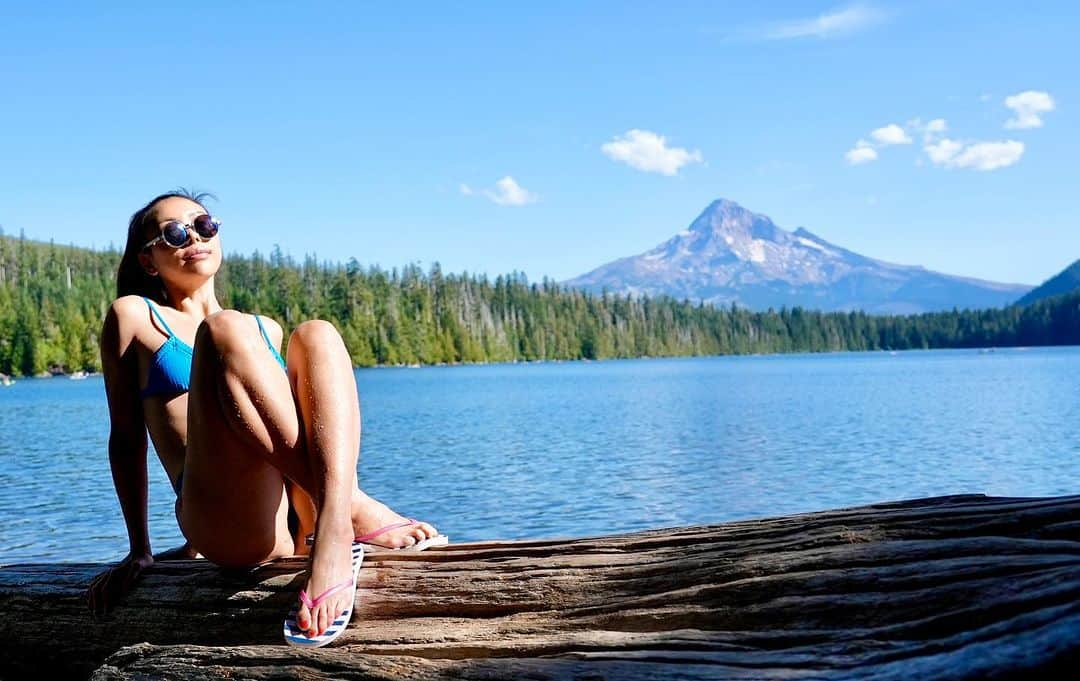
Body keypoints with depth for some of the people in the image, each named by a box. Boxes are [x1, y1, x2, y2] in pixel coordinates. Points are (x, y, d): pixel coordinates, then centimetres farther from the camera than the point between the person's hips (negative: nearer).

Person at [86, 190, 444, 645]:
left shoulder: (266, 330, 29)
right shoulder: (135, 316, 16)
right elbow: (126, 436, 11)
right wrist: (139, 553, 7)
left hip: (297, 509, 5)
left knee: (316, 334, -13)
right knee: (226, 329, -20)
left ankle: (332, 530, -36)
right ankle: (352, 508, -30)